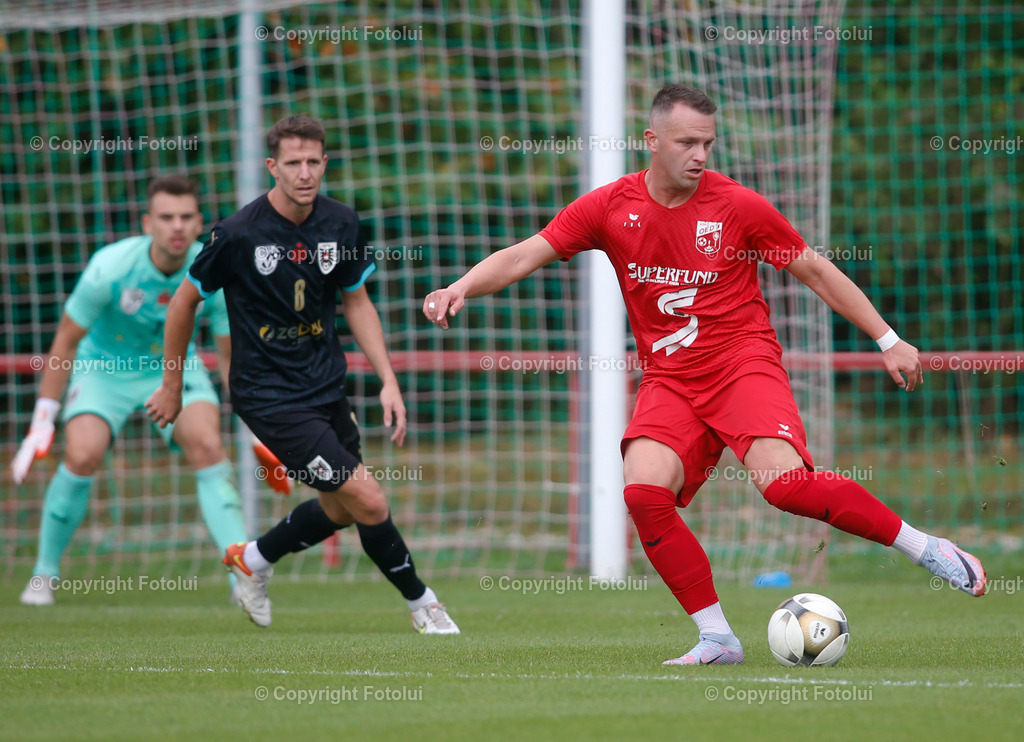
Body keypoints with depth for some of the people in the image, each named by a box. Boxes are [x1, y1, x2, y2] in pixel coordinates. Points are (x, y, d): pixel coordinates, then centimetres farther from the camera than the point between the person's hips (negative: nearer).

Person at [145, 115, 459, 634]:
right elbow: (184, 301, -5)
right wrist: (172, 387, 3)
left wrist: (388, 380, 2)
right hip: (268, 393, -7)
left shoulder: (341, 224, -3)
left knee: (340, 509, 16)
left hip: (326, 386, 7)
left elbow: (356, 302, 11)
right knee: (369, 502, -10)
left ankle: (252, 560, 40)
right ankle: (421, 602, 11)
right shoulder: (238, 234, -18)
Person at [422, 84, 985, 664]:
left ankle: (925, 548, -11)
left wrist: (888, 340, 6)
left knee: (783, 480, -26)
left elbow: (816, 271, 6)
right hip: (669, 378, 3)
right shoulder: (611, 207, 0)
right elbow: (521, 258, 0)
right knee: (644, 490, -22)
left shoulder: (737, 206, -4)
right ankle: (717, 637, -10)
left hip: (743, 360, -3)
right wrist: (460, 289, -18)